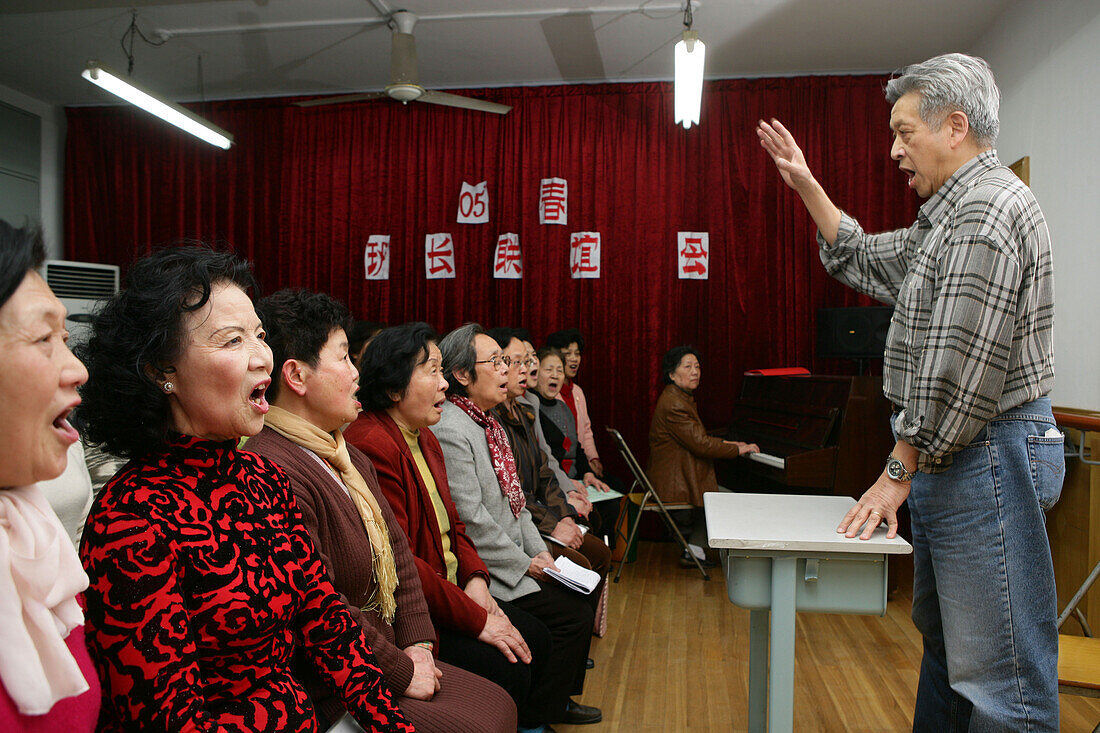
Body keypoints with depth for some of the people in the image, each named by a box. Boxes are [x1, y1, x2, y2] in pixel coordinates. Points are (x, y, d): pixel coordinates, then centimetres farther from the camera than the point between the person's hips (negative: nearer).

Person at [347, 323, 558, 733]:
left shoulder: (425, 439, 11)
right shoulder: (371, 445, -23)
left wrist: (474, 577, -2)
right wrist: (476, 620, -20)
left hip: (450, 588, 10)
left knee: (535, 639, 6)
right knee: (506, 668, -17)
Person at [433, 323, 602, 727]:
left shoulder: (488, 421, 12)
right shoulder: (450, 431, -21)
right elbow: (471, 522, -23)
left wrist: (540, 551, 7)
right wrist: (526, 564, -13)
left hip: (517, 558, 10)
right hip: (484, 571, -10)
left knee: (580, 594, 6)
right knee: (575, 615, -10)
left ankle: (559, 698, 23)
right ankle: (538, 715, 9)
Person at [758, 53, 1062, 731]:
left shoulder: (988, 209, -17)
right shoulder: (951, 217, 17)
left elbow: (959, 370, -23)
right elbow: (863, 259, 29)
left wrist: (899, 473, -16)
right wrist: (806, 184, 23)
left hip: (987, 452, -11)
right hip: (947, 455, 11)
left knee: (998, 675, -3)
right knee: (944, 634, 21)